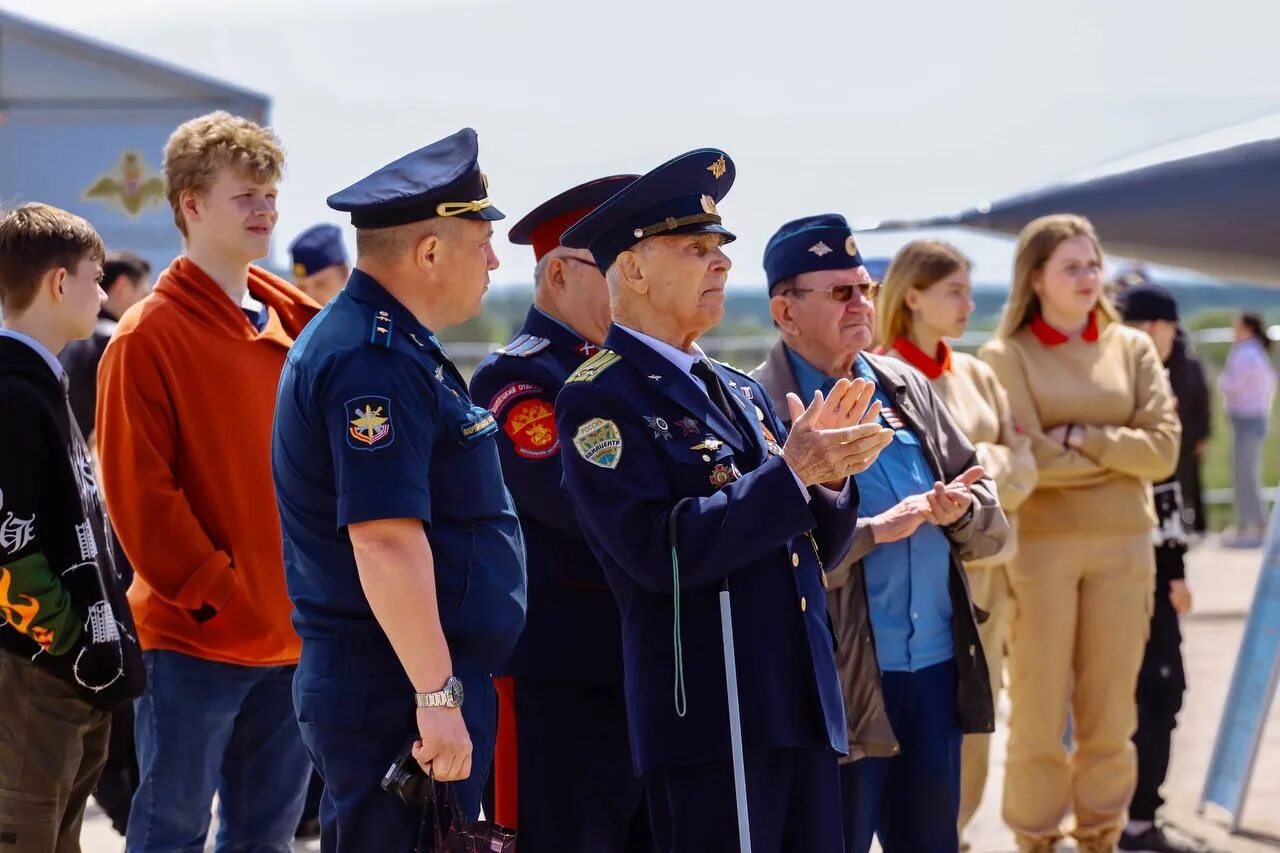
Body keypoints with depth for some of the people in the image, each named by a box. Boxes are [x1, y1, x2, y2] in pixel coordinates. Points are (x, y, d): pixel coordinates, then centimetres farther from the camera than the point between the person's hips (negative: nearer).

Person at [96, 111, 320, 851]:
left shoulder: (294, 321, 10)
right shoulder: (149, 337, -9)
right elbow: (139, 492, -13)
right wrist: (215, 592, -15)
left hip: (291, 635, 6)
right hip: (194, 638, -6)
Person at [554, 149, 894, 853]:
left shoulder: (741, 393, 17)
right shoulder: (599, 399, -7)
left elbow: (815, 548, 17)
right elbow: (659, 552, -19)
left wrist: (827, 471, -4)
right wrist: (789, 472, -17)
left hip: (801, 708, 8)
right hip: (708, 719, -8)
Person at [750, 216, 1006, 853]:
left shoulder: (906, 387, 12)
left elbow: (989, 523, 14)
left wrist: (961, 510, -8)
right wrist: (874, 531, -19)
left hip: (937, 669, 6)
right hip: (839, 682, -6)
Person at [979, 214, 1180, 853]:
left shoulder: (1131, 349, 8)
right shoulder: (1005, 357, -2)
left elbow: (1162, 450, -2)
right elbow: (1025, 462, -12)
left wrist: (1079, 438, -10)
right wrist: (1116, 452, -5)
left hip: (1124, 546, 3)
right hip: (1040, 548, -3)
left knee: (1111, 713, 7)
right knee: (1039, 711, -2)